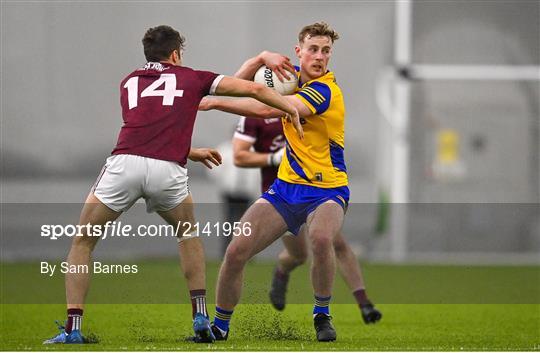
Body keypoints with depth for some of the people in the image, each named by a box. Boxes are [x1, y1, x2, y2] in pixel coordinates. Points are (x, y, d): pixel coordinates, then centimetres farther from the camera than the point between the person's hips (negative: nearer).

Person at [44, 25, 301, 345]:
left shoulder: (129, 82, 30)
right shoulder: (192, 78, 23)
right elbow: (253, 89, 22)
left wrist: (192, 153, 52)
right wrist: (292, 109, 37)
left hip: (124, 162, 0)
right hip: (168, 171, 0)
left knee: (82, 243, 17)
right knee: (188, 234, 30)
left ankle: (73, 328, 3)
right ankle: (201, 316, 18)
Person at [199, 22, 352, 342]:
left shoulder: (324, 91, -20)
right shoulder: (294, 76, 5)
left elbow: (266, 109, -30)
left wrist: (214, 103, -25)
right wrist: (262, 58, -14)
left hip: (326, 191, -6)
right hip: (286, 186, 6)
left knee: (321, 237, -38)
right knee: (236, 251, -8)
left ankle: (322, 315, -14)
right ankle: (220, 326, 13)